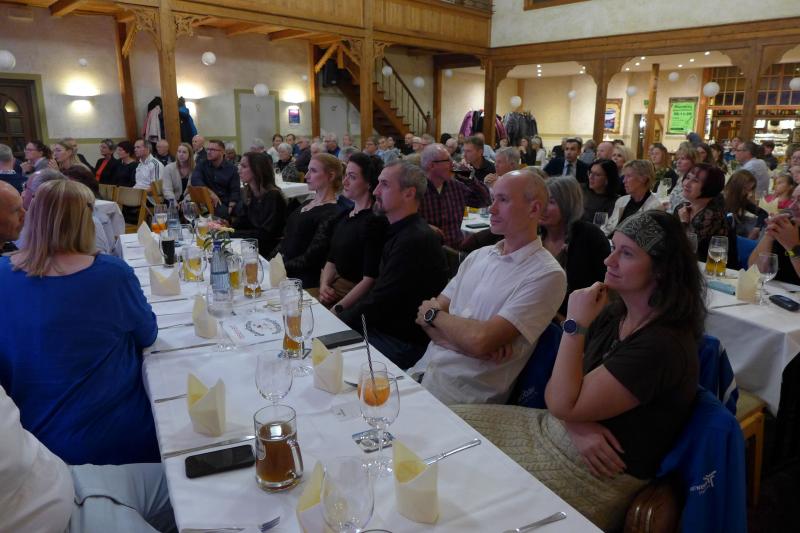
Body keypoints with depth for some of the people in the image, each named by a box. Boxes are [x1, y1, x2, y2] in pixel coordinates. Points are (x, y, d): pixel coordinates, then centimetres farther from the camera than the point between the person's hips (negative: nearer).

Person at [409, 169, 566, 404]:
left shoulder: (547, 276, -11)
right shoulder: (478, 256, 11)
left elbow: (479, 340, -20)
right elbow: (423, 314, 6)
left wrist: (434, 313, -2)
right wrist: (470, 342, -13)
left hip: (468, 392, -6)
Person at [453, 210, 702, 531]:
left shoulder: (663, 345, -24)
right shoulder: (612, 314, 2)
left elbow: (563, 403, -25)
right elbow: (558, 391, 4)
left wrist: (575, 323, -22)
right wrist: (577, 425, -17)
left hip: (602, 472, -8)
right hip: (561, 431, 8)